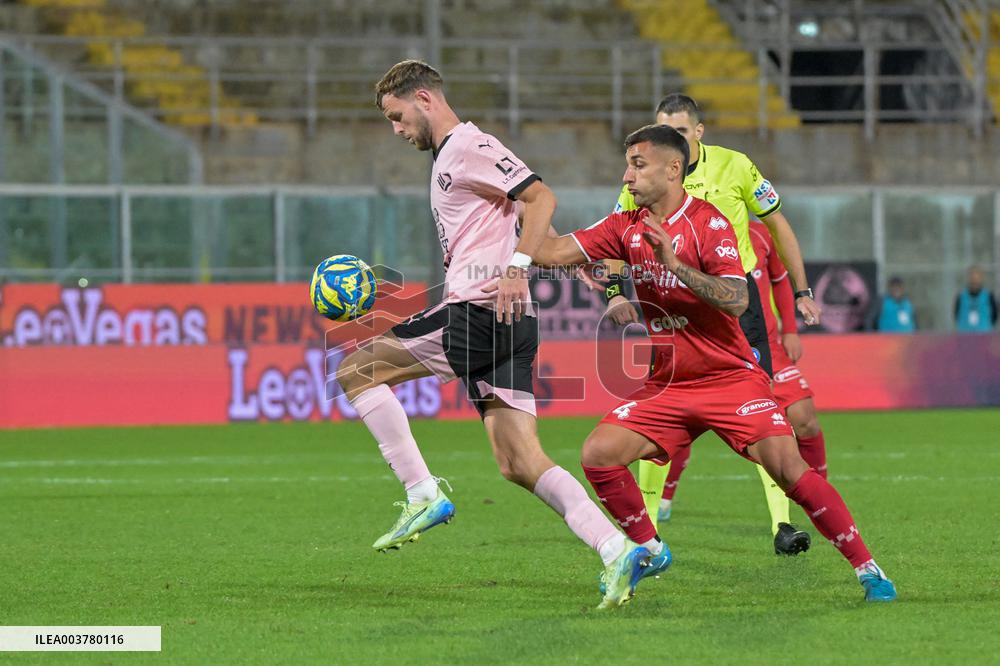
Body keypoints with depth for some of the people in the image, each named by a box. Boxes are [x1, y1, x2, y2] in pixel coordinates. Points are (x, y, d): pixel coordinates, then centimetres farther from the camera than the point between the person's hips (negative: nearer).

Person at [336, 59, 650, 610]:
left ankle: (423, 496, -7)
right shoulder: (448, 158, 26)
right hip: (503, 325, 10)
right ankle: (616, 550, -10)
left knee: (355, 369, -1)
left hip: (479, 313, -10)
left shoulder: (469, 146, -5)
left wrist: (516, 267, -25)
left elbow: (540, 197, -16)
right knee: (521, 465, 1)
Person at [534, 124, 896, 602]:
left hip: (730, 378, -5)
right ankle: (647, 550, 10)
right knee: (598, 454, -11)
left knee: (787, 469, -20)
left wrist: (677, 265, -32)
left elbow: (736, 300, -24)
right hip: (667, 385, 6)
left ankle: (867, 570, -13)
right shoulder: (628, 228, 5)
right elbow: (555, 253, 1)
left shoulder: (709, 223, -12)